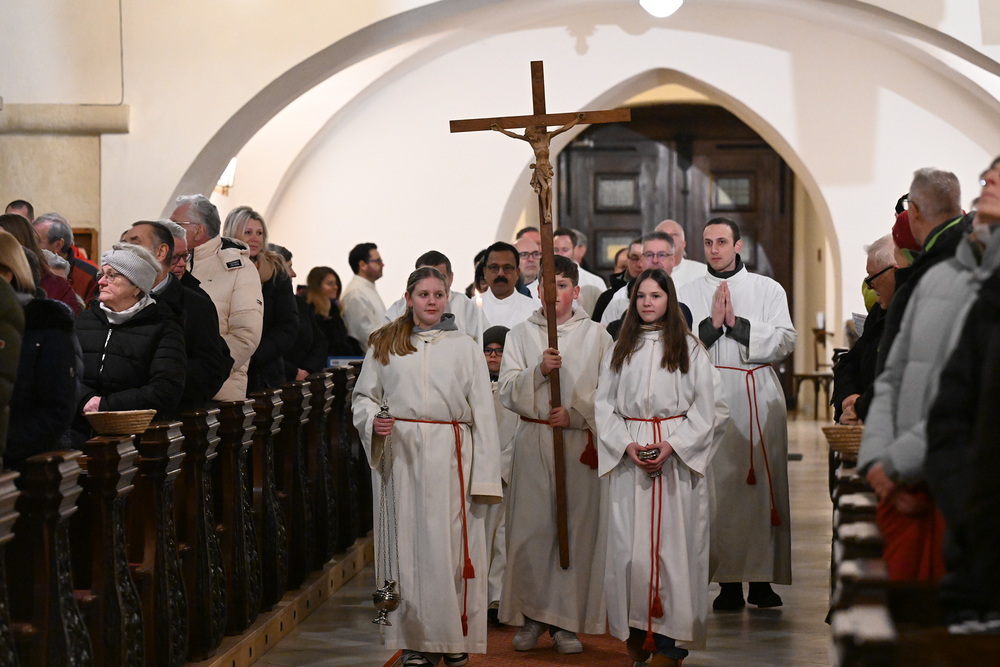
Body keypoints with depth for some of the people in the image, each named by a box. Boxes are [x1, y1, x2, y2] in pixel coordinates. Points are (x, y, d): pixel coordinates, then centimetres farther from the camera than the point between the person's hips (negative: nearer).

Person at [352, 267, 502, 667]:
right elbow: (363, 395, 15)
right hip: (400, 457, 1)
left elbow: (482, 412, 5)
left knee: (451, 545, -3)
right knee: (407, 544, 1)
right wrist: (372, 422, -9)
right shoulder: (384, 345, 10)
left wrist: (484, 476, -2)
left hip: (449, 457, -1)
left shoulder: (465, 348, 9)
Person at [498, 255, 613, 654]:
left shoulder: (596, 336, 7)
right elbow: (508, 393, 2)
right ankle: (531, 617, 7)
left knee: (576, 528, -3)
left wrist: (575, 413, -11)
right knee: (530, 528, -3)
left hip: (579, 443, -1)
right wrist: (539, 370, -14)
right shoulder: (520, 335, 10)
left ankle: (566, 621, 4)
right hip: (533, 439, 1)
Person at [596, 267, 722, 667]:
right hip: (628, 457, 2)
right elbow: (604, 404, 9)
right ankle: (638, 631, 6)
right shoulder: (620, 349, 13)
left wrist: (673, 444, -12)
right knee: (630, 542, -1)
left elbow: (704, 408, 1)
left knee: (674, 540, -5)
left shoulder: (690, 349, 5)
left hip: (678, 457, -2)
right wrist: (626, 444, -7)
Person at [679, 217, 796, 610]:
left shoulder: (768, 290, 10)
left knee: (762, 484, -3)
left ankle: (763, 578, 2)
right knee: (718, 486, -6)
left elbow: (785, 341, -1)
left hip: (759, 399, 0)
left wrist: (738, 323, -9)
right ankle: (728, 581, -2)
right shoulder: (688, 294, 12)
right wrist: (711, 324, -8)